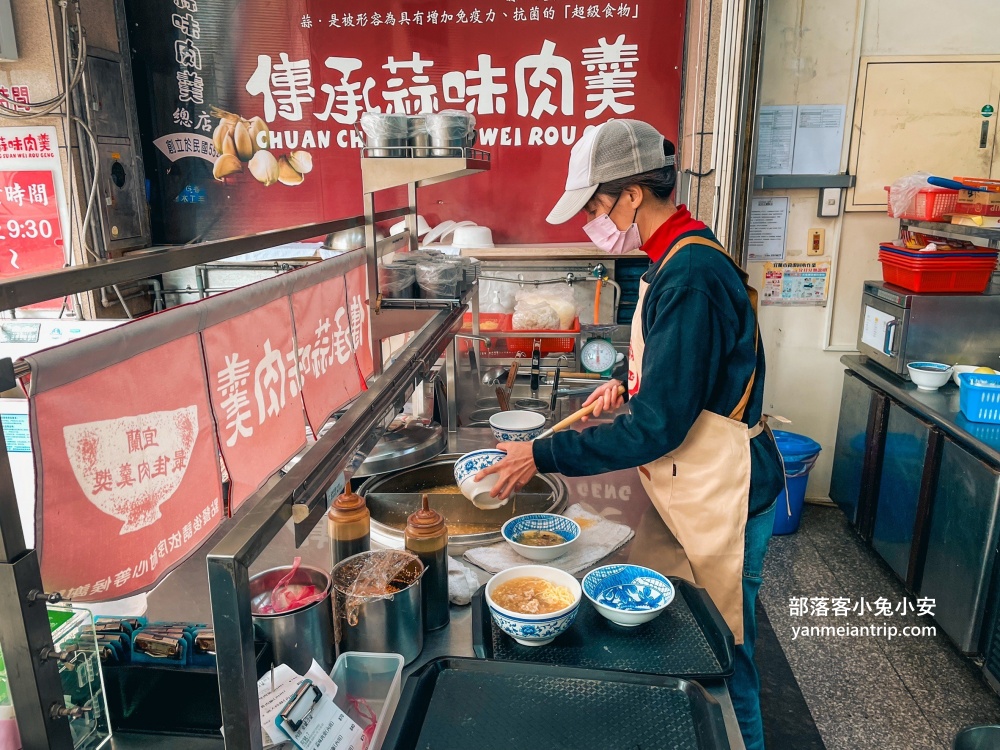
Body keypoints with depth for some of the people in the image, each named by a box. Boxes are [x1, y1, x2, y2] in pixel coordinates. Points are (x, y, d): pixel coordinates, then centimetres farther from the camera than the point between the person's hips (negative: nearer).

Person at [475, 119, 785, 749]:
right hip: (693, 486, 10)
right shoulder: (682, 258, 6)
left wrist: (542, 456, -20)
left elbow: (656, 430, -27)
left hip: (723, 498, -10)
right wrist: (630, 383, 4)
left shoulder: (690, 279, -27)